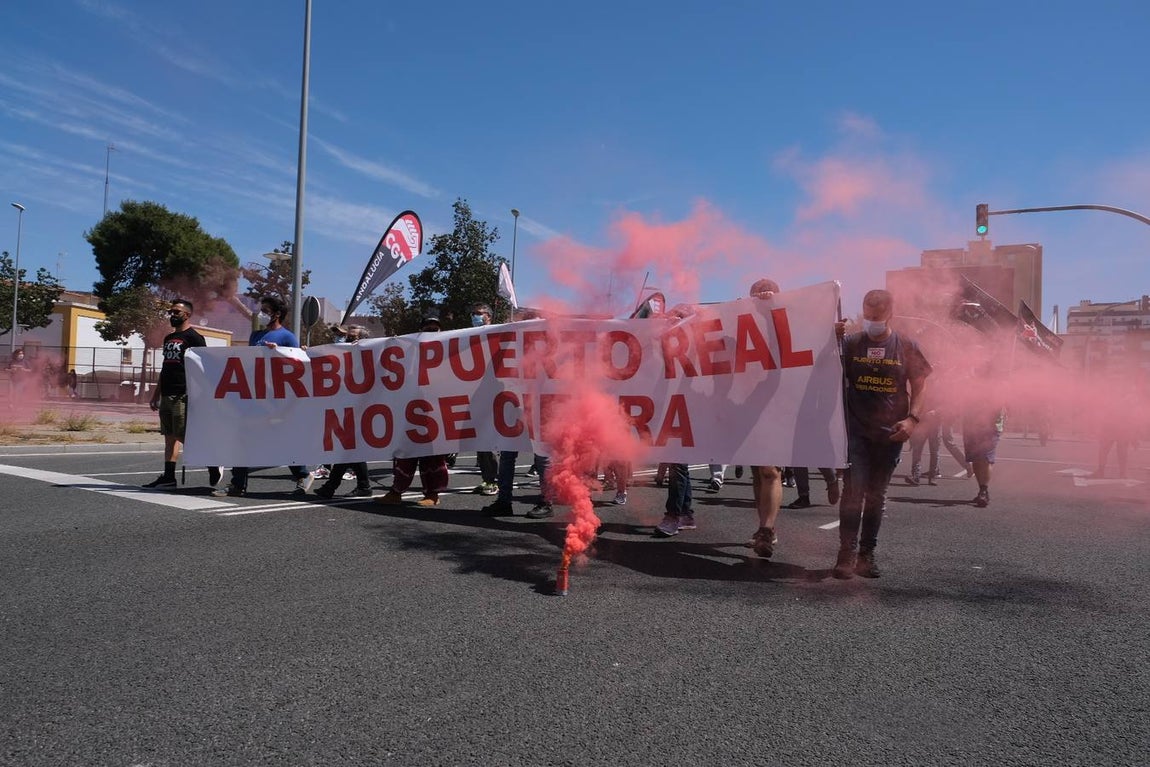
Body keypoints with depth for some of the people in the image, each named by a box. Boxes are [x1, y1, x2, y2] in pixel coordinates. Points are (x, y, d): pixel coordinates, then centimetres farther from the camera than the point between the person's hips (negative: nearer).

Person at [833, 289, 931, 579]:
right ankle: (847, 553, -4)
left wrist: (913, 418, -9)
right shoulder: (851, 343, 1)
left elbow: (919, 387, 6)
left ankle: (867, 554, 20)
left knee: (877, 495, 10)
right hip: (856, 431, -1)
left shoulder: (906, 347, 2)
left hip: (891, 433, 1)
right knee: (854, 489, -10)